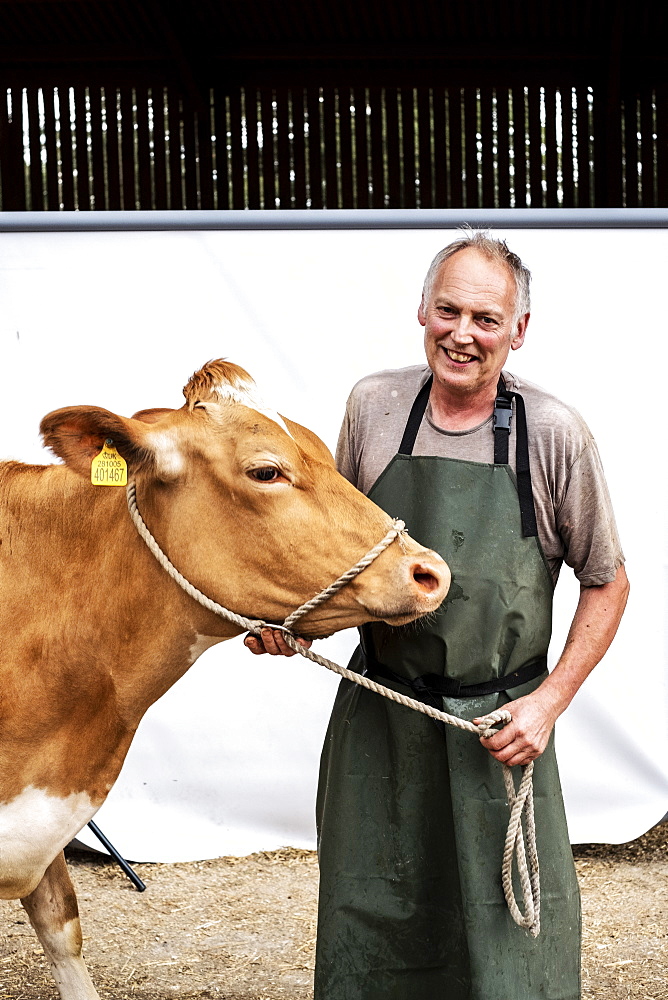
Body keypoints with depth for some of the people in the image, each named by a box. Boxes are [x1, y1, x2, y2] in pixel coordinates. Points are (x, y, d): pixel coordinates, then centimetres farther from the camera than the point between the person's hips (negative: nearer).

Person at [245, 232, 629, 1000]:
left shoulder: (554, 434, -10)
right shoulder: (374, 406, -1)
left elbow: (606, 582, -1)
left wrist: (549, 702, -8)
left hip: (500, 726, -3)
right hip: (378, 715, 3)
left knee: (514, 934, 2)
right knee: (366, 923, 14)